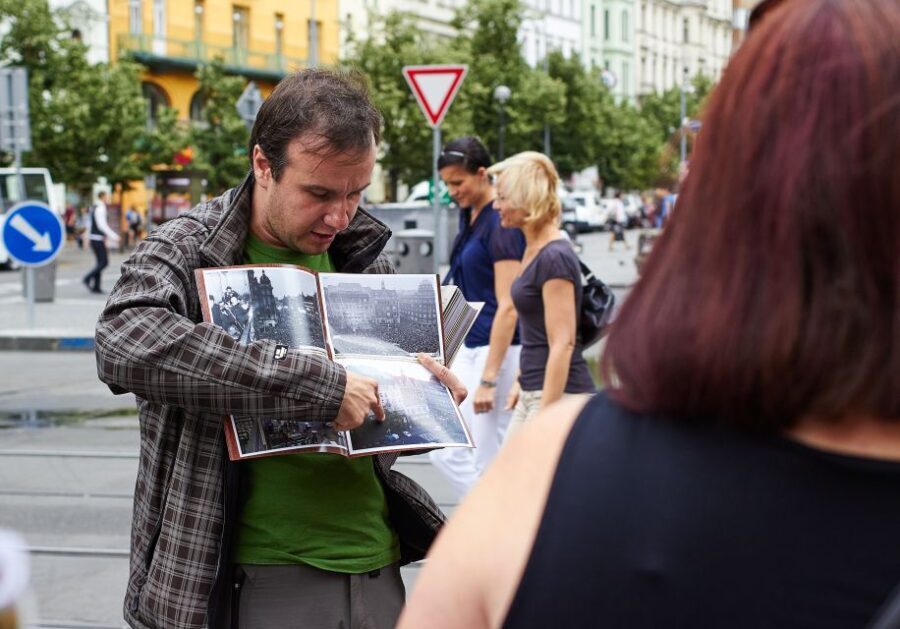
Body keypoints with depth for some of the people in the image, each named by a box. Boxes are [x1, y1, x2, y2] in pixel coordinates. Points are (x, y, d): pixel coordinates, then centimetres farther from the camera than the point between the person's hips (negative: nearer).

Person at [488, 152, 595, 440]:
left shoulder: (555, 257, -17)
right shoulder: (533, 250, 12)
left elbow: (563, 344, -20)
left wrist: (545, 416, -22)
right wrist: (521, 383, 25)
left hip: (560, 395, -10)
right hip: (533, 393, 10)